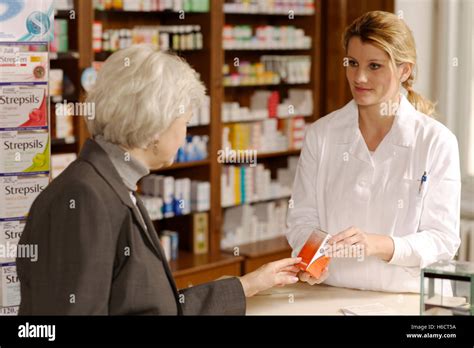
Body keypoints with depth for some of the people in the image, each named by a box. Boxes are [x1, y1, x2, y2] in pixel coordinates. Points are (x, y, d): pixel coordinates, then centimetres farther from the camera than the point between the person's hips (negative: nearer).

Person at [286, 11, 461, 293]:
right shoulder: (321, 134, 9)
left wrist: (379, 245, -19)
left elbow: (444, 239, -3)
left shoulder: (437, 141, 0)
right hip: (330, 295, 2)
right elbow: (302, 217, 11)